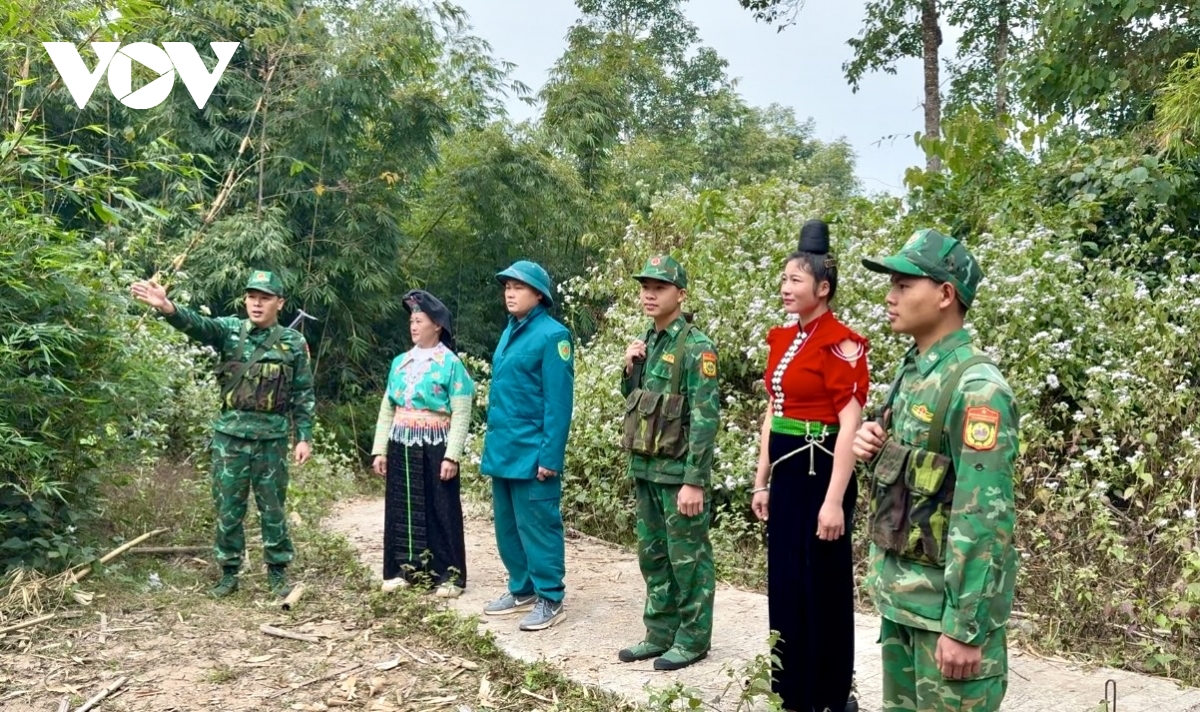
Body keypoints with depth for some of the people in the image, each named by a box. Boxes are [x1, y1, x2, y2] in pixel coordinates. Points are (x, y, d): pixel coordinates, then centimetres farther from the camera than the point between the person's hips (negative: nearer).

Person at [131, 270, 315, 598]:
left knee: (272, 508, 7)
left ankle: (277, 573, 21)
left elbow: (304, 395, 2)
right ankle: (229, 573, 22)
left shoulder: (294, 343, 0)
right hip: (230, 434, 1)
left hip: (271, 437, -1)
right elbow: (197, 324, -19)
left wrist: (304, 437, -3)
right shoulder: (230, 330, 2)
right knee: (228, 507, 8)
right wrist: (167, 307, -39)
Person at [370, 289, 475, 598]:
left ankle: (448, 574, 8)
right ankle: (404, 569, 20)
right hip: (401, 447, 5)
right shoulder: (400, 363, 10)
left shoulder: (451, 364, -6)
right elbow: (387, 409, 12)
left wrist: (452, 456, -16)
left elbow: (461, 415, -10)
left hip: (435, 447, -5)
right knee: (402, 508, 9)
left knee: (441, 510, 1)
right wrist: (380, 449, 6)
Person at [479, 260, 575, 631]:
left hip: (531, 452, -9)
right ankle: (522, 590, 30)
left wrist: (550, 455, -19)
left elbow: (558, 401, -16)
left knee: (537, 527, 0)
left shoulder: (552, 335, -12)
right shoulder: (509, 332, 13)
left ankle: (550, 599, 12)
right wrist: (494, 441, 17)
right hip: (502, 449, 9)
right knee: (507, 526, 16)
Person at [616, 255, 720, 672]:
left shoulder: (696, 347, -13)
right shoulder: (646, 343, 11)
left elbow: (705, 418, -18)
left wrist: (694, 480, -21)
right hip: (645, 469, 8)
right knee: (652, 555, 14)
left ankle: (693, 639, 15)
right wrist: (629, 369, 2)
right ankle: (661, 633, 26)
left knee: (688, 558, 3)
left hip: (679, 471, -8)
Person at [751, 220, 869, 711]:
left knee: (823, 586, 4)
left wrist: (834, 500, -20)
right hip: (786, 472, 8)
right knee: (784, 581, 14)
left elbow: (850, 425, -17)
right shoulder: (782, 340, 10)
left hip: (821, 472, -8)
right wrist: (762, 481, 13)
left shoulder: (840, 344, -13)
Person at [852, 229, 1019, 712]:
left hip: (947, 596, -8)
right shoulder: (910, 370, 7)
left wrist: (965, 626, -22)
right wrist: (873, 446, -2)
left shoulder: (976, 387, -21)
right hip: (899, 588, 8)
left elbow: (984, 518, -23)